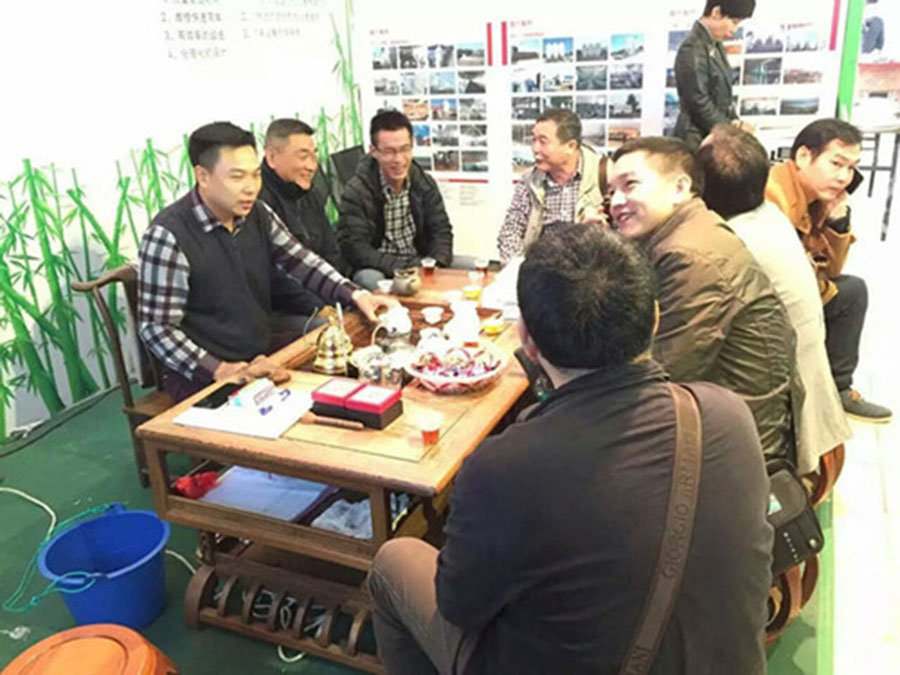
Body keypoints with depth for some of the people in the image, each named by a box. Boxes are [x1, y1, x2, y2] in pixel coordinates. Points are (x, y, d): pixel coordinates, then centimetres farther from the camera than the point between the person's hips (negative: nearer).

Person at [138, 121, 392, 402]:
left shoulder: (259, 215, 2)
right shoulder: (168, 235, -17)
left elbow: (300, 261, 6)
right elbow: (156, 328, -15)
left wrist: (354, 295, -11)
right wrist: (218, 370, -24)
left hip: (264, 361, 7)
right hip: (203, 377, -7)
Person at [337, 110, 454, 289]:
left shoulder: (425, 184, 3)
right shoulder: (356, 192, -12)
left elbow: (441, 231, 3)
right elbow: (354, 248, -19)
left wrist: (434, 267, -19)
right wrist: (407, 268, -28)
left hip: (420, 263, 5)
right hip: (378, 269, -5)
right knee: (369, 279, -37)